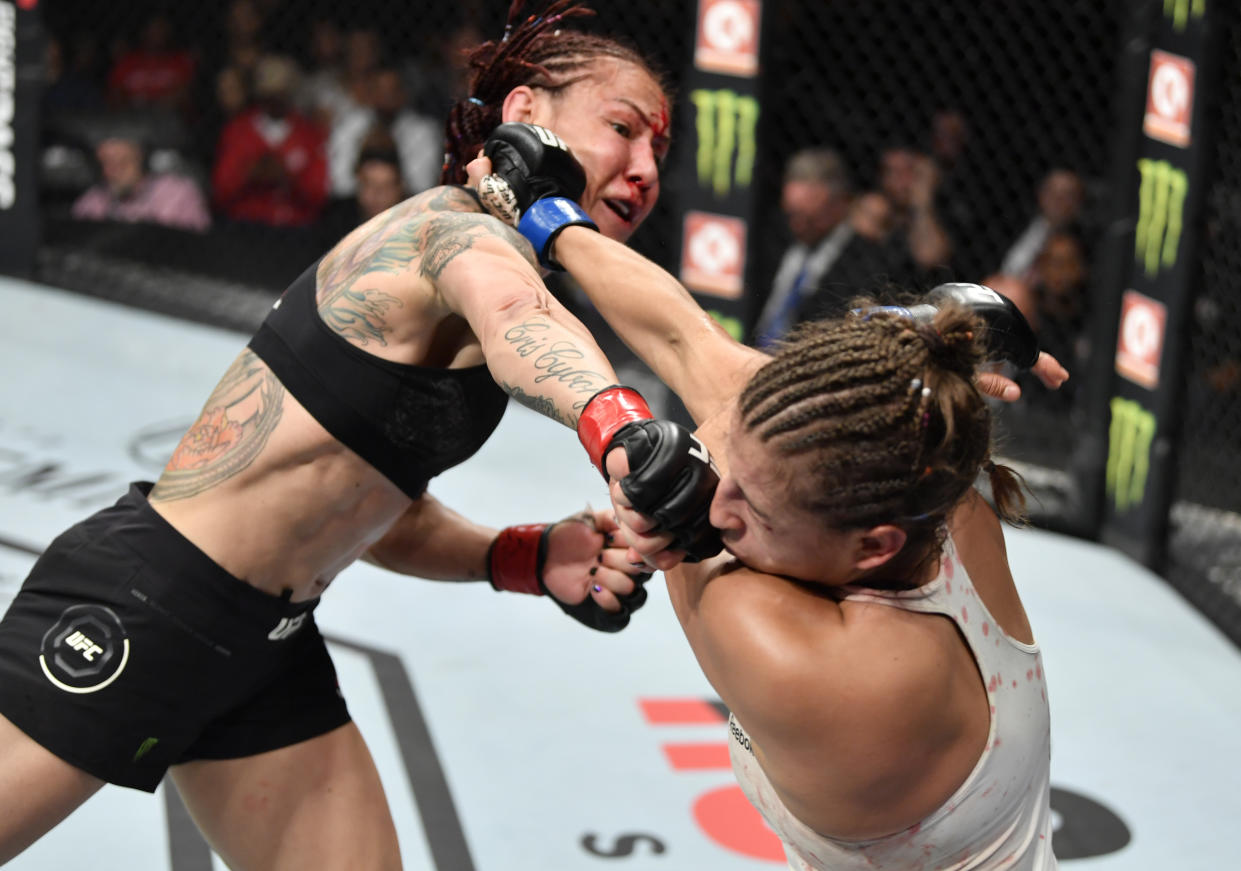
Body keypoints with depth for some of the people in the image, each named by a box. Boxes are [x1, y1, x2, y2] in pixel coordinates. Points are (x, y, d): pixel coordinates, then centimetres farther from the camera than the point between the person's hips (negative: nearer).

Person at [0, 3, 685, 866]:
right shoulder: (466, 229, -15)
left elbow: (385, 517, 12)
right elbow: (516, 318, -43)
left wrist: (534, 558, -5)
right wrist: (618, 426, -63)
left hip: (265, 640, 10)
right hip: (138, 609, -10)